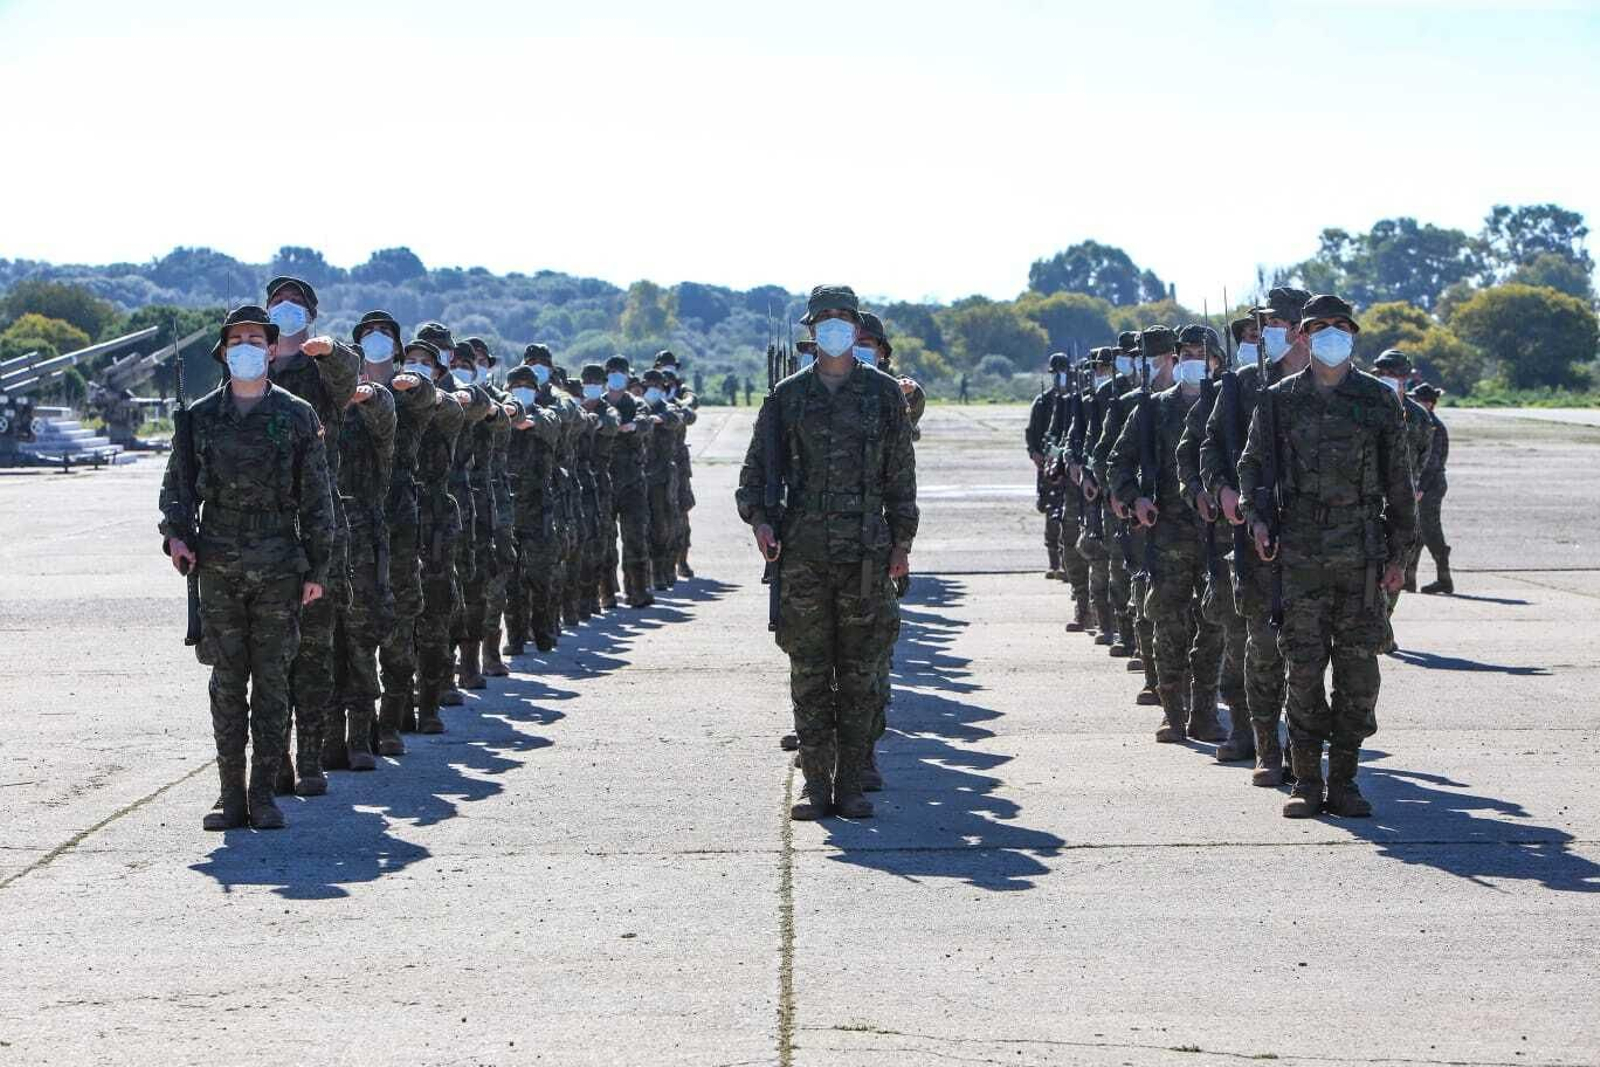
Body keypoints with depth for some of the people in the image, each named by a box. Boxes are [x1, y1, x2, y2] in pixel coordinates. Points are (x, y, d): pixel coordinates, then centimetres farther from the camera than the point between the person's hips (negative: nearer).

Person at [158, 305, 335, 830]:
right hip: (219, 567, 1)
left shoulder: (296, 415, 3)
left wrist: (318, 568, 0)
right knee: (227, 682, 2)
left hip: (279, 568, -1)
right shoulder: (201, 416, 6)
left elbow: (316, 496, 4)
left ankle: (264, 793, 7)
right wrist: (176, 534, -5)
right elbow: (176, 482, 13)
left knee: (272, 680, 1)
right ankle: (232, 796, 7)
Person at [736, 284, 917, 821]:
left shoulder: (884, 393, 7)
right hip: (803, 552, 0)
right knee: (809, 674, 3)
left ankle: (850, 783, 9)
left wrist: (902, 540, 6)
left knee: (859, 676, 2)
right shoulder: (788, 395, 8)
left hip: (865, 554, 0)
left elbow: (900, 472, 9)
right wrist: (757, 517, -7)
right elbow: (756, 464, 10)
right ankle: (815, 782, 8)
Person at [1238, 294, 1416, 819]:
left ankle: (1344, 781, 9)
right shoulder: (1280, 398, 6)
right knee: (1304, 668, -1)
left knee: (1358, 671, 1)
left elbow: (1398, 480, 9)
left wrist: (1399, 551, 5)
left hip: (1363, 554, 1)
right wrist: (1254, 516, -5)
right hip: (1299, 553, 0)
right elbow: (1251, 462, 12)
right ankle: (1306, 784, 5)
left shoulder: (1379, 399, 6)